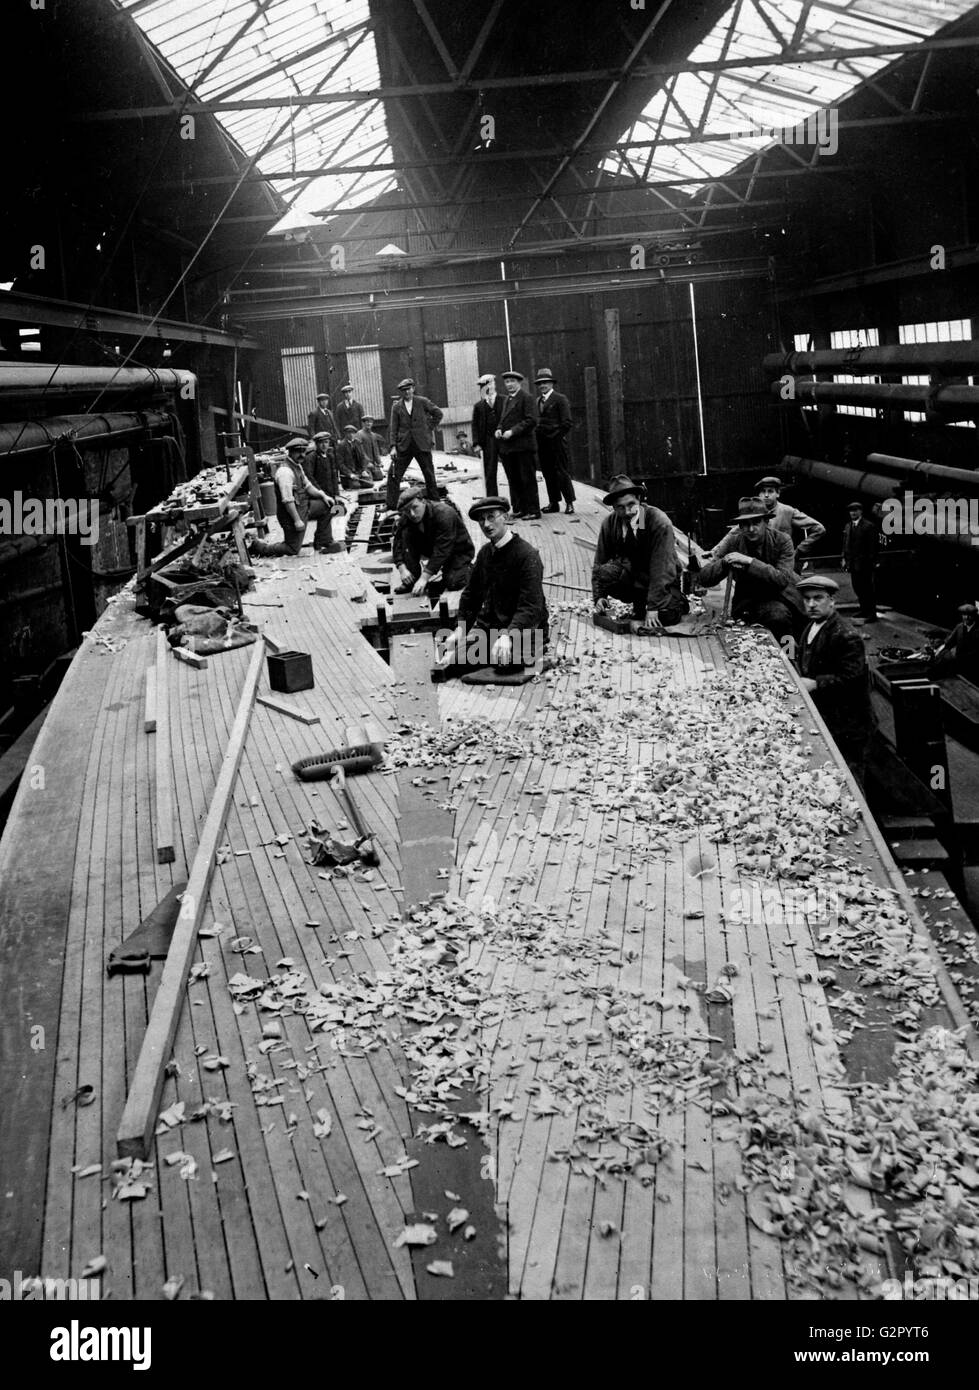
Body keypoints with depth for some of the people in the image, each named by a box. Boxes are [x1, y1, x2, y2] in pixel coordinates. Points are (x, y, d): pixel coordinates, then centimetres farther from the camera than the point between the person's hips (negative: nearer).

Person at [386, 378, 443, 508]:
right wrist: (393, 447, -6)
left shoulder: (422, 402, 2)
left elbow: (438, 413, 12)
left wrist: (430, 427, 5)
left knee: (429, 475, 6)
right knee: (393, 475, -5)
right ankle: (391, 508, -1)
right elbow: (393, 428, 3)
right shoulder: (396, 407, 4)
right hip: (403, 446, 1)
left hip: (422, 444, 0)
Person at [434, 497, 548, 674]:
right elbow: (471, 594, 20)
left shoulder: (527, 554, -13)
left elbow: (530, 607, -21)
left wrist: (508, 636, -35)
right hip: (489, 625, 5)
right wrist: (461, 629, 5)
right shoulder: (485, 553, 10)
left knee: (505, 659, -34)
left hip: (523, 628, -5)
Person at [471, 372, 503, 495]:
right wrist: (477, 443, -1)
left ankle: (515, 501, 11)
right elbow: (475, 425, 8)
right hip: (488, 442, 1)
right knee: (489, 474, 2)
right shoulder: (478, 406, 9)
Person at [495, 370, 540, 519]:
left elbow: (531, 420, -14)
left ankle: (533, 510, 2)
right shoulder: (506, 400, 19)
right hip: (507, 447, 7)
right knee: (514, 481, 9)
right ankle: (518, 509, 15)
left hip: (523, 446, -7)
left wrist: (512, 431, -18)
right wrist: (499, 429, 3)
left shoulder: (526, 397, -5)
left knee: (528, 480, -3)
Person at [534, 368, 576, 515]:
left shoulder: (560, 399, -3)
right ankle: (553, 503, 14)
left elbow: (567, 422, -8)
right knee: (548, 473, 8)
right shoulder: (538, 401, 16)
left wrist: (557, 436, -10)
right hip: (542, 442, 6)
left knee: (562, 472, -6)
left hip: (556, 441, -6)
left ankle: (569, 503, 0)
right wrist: (538, 437, 6)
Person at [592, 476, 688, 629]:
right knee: (606, 572, -28)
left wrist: (653, 607, -31)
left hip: (662, 579, -3)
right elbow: (599, 563, -2)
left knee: (665, 616, -30)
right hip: (630, 574, 4)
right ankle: (638, 601, -1)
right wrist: (599, 596, -18)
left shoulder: (659, 521, -22)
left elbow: (662, 568, -26)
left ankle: (676, 601, 9)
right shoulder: (609, 524, -9)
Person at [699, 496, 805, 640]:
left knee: (778, 616, -32)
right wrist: (724, 562, -29)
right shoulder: (732, 541, -5)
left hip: (778, 599, -1)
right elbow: (704, 579, -8)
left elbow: (783, 580, -22)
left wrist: (750, 561, -31)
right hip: (746, 600, 1)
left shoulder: (781, 541, -9)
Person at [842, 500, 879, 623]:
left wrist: (873, 561, -14)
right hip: (853, 563, 7)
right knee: (857, 588, 13)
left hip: (864, 563, -7)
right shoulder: (847, 526, 13)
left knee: (867, 589, -3)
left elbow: (873, 545, -10)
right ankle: (864, 612, 24)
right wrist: (844, 558, 9)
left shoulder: (869, 526, -7)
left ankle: (871, 615, 3)